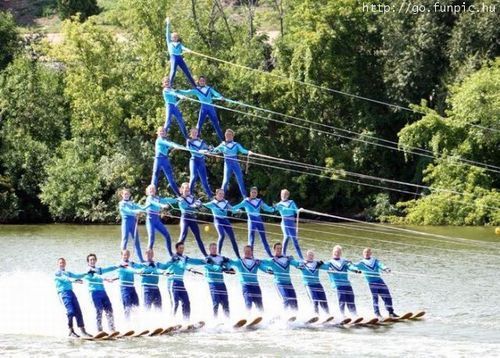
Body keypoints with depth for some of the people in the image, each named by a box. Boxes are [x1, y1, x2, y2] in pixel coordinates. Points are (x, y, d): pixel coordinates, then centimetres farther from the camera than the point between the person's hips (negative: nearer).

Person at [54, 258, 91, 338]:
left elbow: (77, 276, 19)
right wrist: (75, 280, -26)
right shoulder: (57, 273, 5)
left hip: (71, 292, 7)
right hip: (63, 293, -6)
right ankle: (71, 331, -12)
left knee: (78, 311, -3)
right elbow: (64, 279, -12)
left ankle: (82, 331, -4)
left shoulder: (68, 273, 27)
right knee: (70, 311, -18)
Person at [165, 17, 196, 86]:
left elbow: (183, 47, 3)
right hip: (173, 58, -2)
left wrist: (187, 50, -20)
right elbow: (167, 34, 16)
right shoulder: (169, 43, 19)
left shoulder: (179, 44, 22)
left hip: (180, 58, 2)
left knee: (187, 72, 0)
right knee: (173, 71, -18)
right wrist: (168, 24, 14)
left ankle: (195, 86, 2)